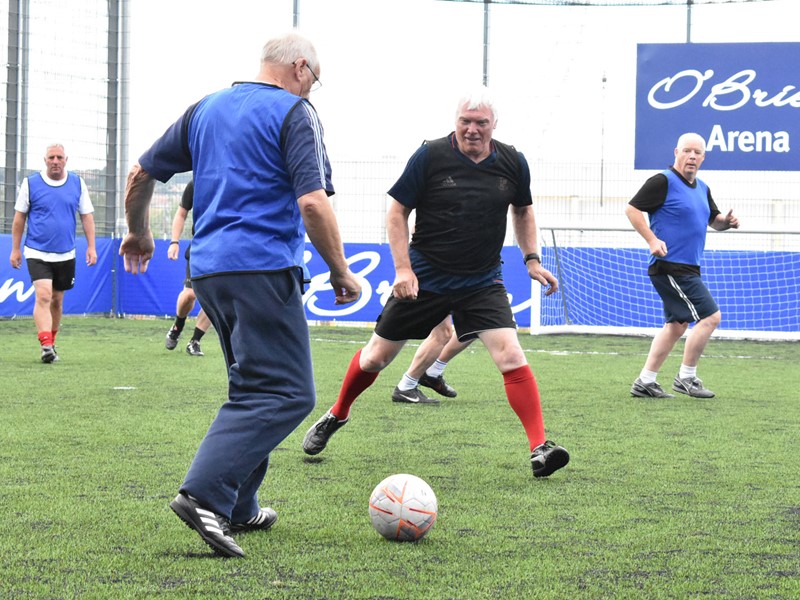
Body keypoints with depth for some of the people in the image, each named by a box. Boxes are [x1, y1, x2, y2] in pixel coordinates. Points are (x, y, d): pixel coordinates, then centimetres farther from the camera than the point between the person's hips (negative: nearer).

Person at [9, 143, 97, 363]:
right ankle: (46, 346, -25)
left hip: (66, 254, 3)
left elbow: (87, 216, 9)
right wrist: (15, 249, 4)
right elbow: (19, 217, 4)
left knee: (57, 301, 12)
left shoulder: (77, 183, 3)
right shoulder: (30, 183, -2)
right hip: (37, 253, -3)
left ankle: (51, 343, 27)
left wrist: (91, 246, 2)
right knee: (43, 296, -18)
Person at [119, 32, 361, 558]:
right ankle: (204, 493, -24)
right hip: (264, 271, -8)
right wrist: (342, 273, -5)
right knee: (287, 394, -9)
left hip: (209, 271, 8)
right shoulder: (294, 113, -3)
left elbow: (141, 174, 20)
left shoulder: (206, 109, 17)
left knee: (254, 388, 20)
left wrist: (139, 234, 36)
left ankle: (237, 509, 18)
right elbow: (312, 202, -15)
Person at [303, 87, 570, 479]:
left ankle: (540, 449, -15)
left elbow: (522, 211, 16)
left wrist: (531, 259, 5)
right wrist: (403, 268, -14)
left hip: (482, 282, 1)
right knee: (376, 356, 10)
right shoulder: (430, 157, -11)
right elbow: (397, 212, -5)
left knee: (511, 357, -17)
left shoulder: (512, 163, -2)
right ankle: (336, 417, 36)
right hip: (423, 279, -1)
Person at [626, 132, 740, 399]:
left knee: (676, 325, 13)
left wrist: (726, 221, 3)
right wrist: (652, 240, -22)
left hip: (687, 269, 9)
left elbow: (712, 219, 27)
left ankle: (644, 382, 18)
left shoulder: (702, 189, 15)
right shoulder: (663, 181, -10)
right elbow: (632, 208, -13)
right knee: (710, 316, -12)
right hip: (670, 266, -9)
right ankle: (686, 377, -1)